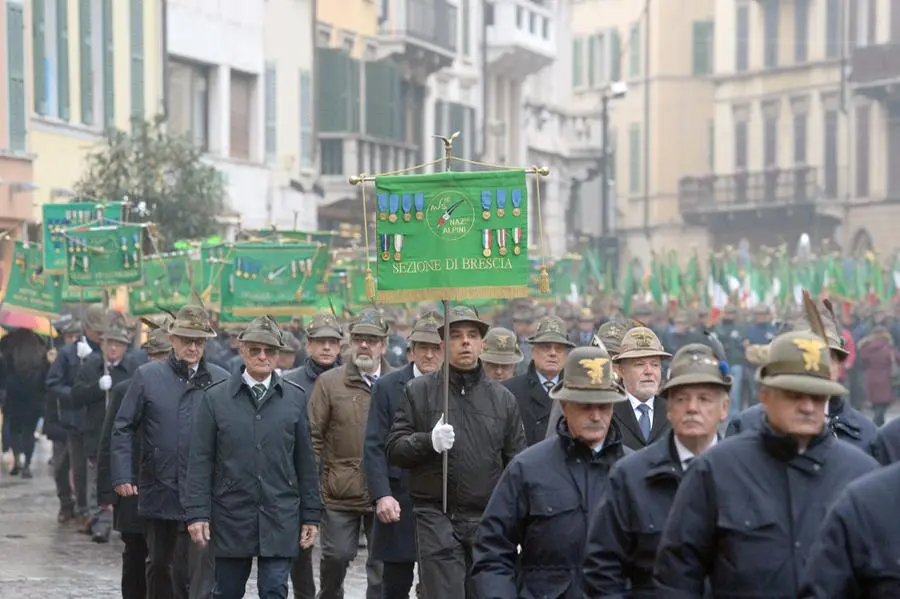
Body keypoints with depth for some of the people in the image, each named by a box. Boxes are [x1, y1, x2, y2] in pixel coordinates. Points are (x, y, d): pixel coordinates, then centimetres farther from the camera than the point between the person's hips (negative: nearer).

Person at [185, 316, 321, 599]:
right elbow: (200, 461, 0)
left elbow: (306, 462, 8)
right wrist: (197, 513, -7)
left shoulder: (294, 398, 5)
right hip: (230, 518, 0)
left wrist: (310, 516, 6)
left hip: (280, 519, 0)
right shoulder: (215, 397, 1)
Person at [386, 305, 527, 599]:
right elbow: (394, 450, 1)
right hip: (437, 518, -2)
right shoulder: (418, 391, 5)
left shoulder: (503, 398, 11)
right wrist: (429, 441, -18)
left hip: (488, 520, 2)